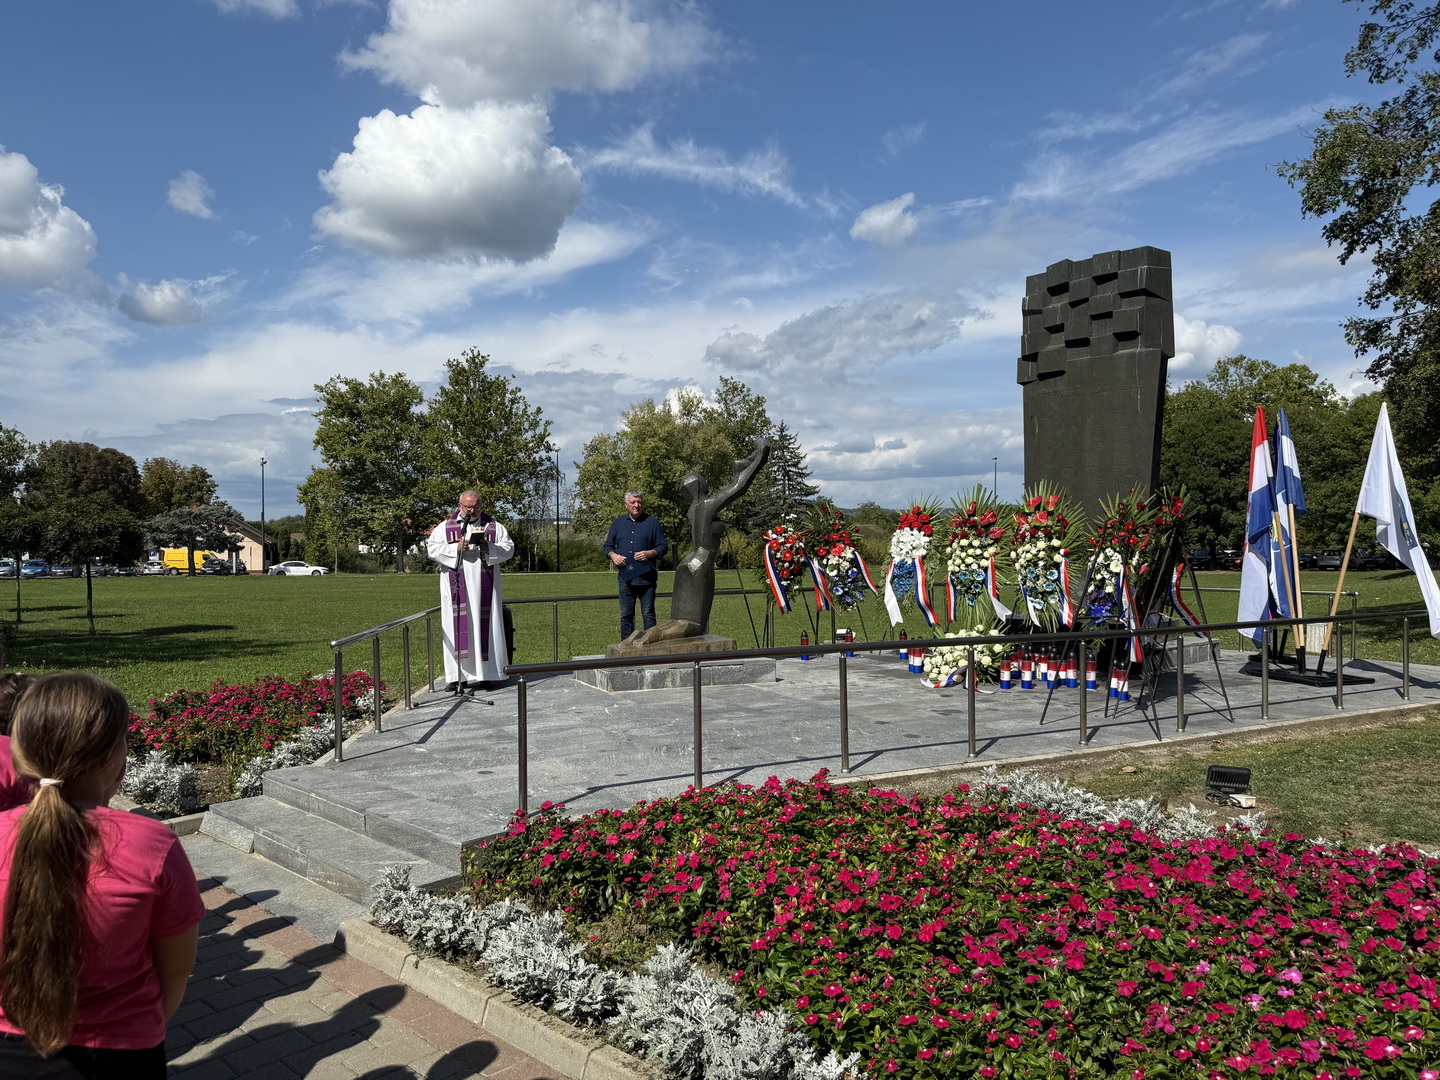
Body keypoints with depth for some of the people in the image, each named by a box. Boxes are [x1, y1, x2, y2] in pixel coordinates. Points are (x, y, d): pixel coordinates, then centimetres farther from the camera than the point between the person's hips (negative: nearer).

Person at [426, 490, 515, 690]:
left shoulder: (493, 526, 11)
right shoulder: (445, 526, 10)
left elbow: (509, 547, 6)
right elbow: (432, 548, 1)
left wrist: (489, 548, -12)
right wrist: (455, 549, -13)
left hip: (483, 587, 0)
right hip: (457, 586, 0)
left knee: (483, 626, -1)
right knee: (459, 627, -3)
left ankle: (486, 674, 2)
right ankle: (457, 675, 0)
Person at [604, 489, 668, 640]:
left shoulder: (652, 523, 3)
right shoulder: (618, 523, 11)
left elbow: (662, 547, 3)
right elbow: (608, 546, 15)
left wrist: (650, 553, -16)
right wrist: (613, 555, -6)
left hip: (646, 577, -3)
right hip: (625, 576, 3)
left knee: (648, 615, 1)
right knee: (625, 615, 7)